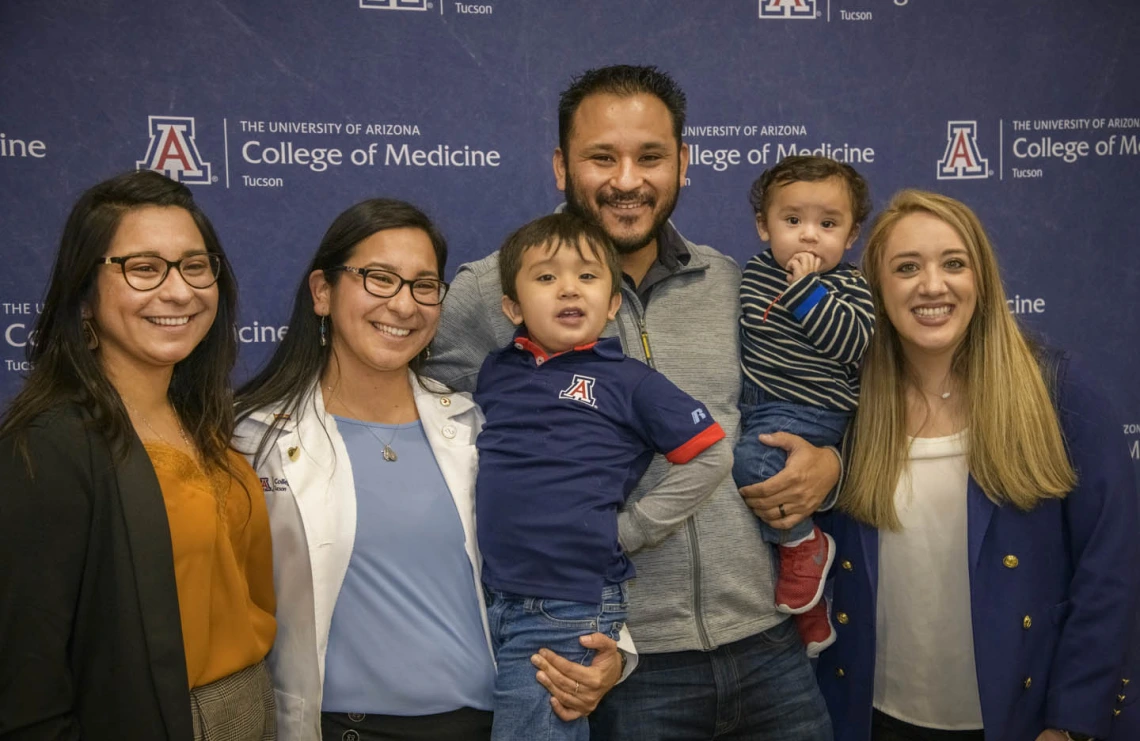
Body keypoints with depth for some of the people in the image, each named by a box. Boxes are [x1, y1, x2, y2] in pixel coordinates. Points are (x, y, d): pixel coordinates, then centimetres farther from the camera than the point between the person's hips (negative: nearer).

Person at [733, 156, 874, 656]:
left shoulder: (848, 287, -5)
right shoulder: (756, 272, 9)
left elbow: (852, 342, -22)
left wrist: (806, 288, -23)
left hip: (808, 412, -7)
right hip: (754, 406, 7)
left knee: (751, 461, -30)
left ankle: (804, 544, -1)